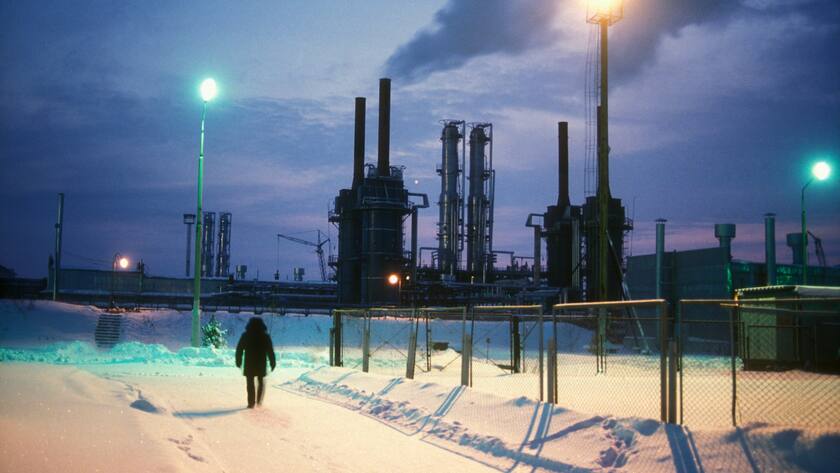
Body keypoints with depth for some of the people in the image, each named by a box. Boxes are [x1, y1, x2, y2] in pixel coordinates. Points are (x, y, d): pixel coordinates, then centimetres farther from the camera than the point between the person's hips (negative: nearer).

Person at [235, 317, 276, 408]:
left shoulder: (245, 336, -2)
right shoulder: (265, 336, -2)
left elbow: (239, 349, 0)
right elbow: (270, 351, -2)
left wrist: (238, 361, 9)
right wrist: (273, 363, 4)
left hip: (249, 364, 0)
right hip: (261, 364, 0)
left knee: (250, 383, 6)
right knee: (261, 382, 19)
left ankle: (251, 403, 3)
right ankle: (259, 400, 14)